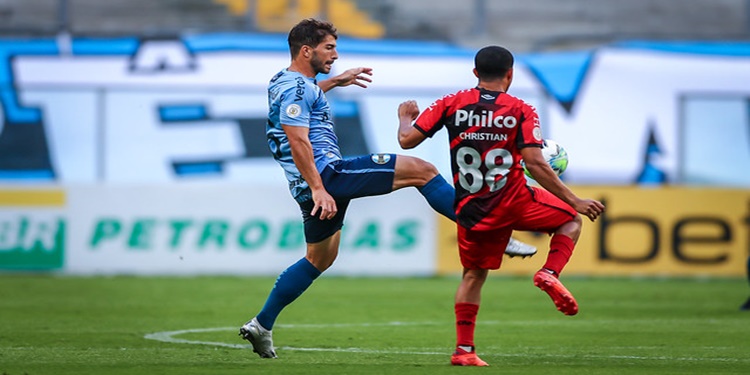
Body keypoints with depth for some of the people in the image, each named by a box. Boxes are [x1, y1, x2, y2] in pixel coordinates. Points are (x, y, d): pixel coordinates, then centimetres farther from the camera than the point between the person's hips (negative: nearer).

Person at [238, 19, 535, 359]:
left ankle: (261, 326, 20)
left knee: (320, 259, 22)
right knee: (421, 170, -11)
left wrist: (334, 81, 49)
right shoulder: (296, 87, -12)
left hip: (318, 183, 11)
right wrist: (317, 188, -28)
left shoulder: (285, 82, 19)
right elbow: (297, 141, -23)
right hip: (327, 174, -11)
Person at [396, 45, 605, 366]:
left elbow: (407, 140, 0)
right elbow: (535, 164, -13)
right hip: (514, 202, -3)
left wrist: (405, 117, 24)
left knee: (473, 275, 18)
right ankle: (550, 273, -6)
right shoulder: (521, 111, -4)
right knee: (571, 219, 20)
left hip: (472, 211, 3)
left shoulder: (451, 104, 1)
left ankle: (463, 349, 10)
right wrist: (576, 201, -7)